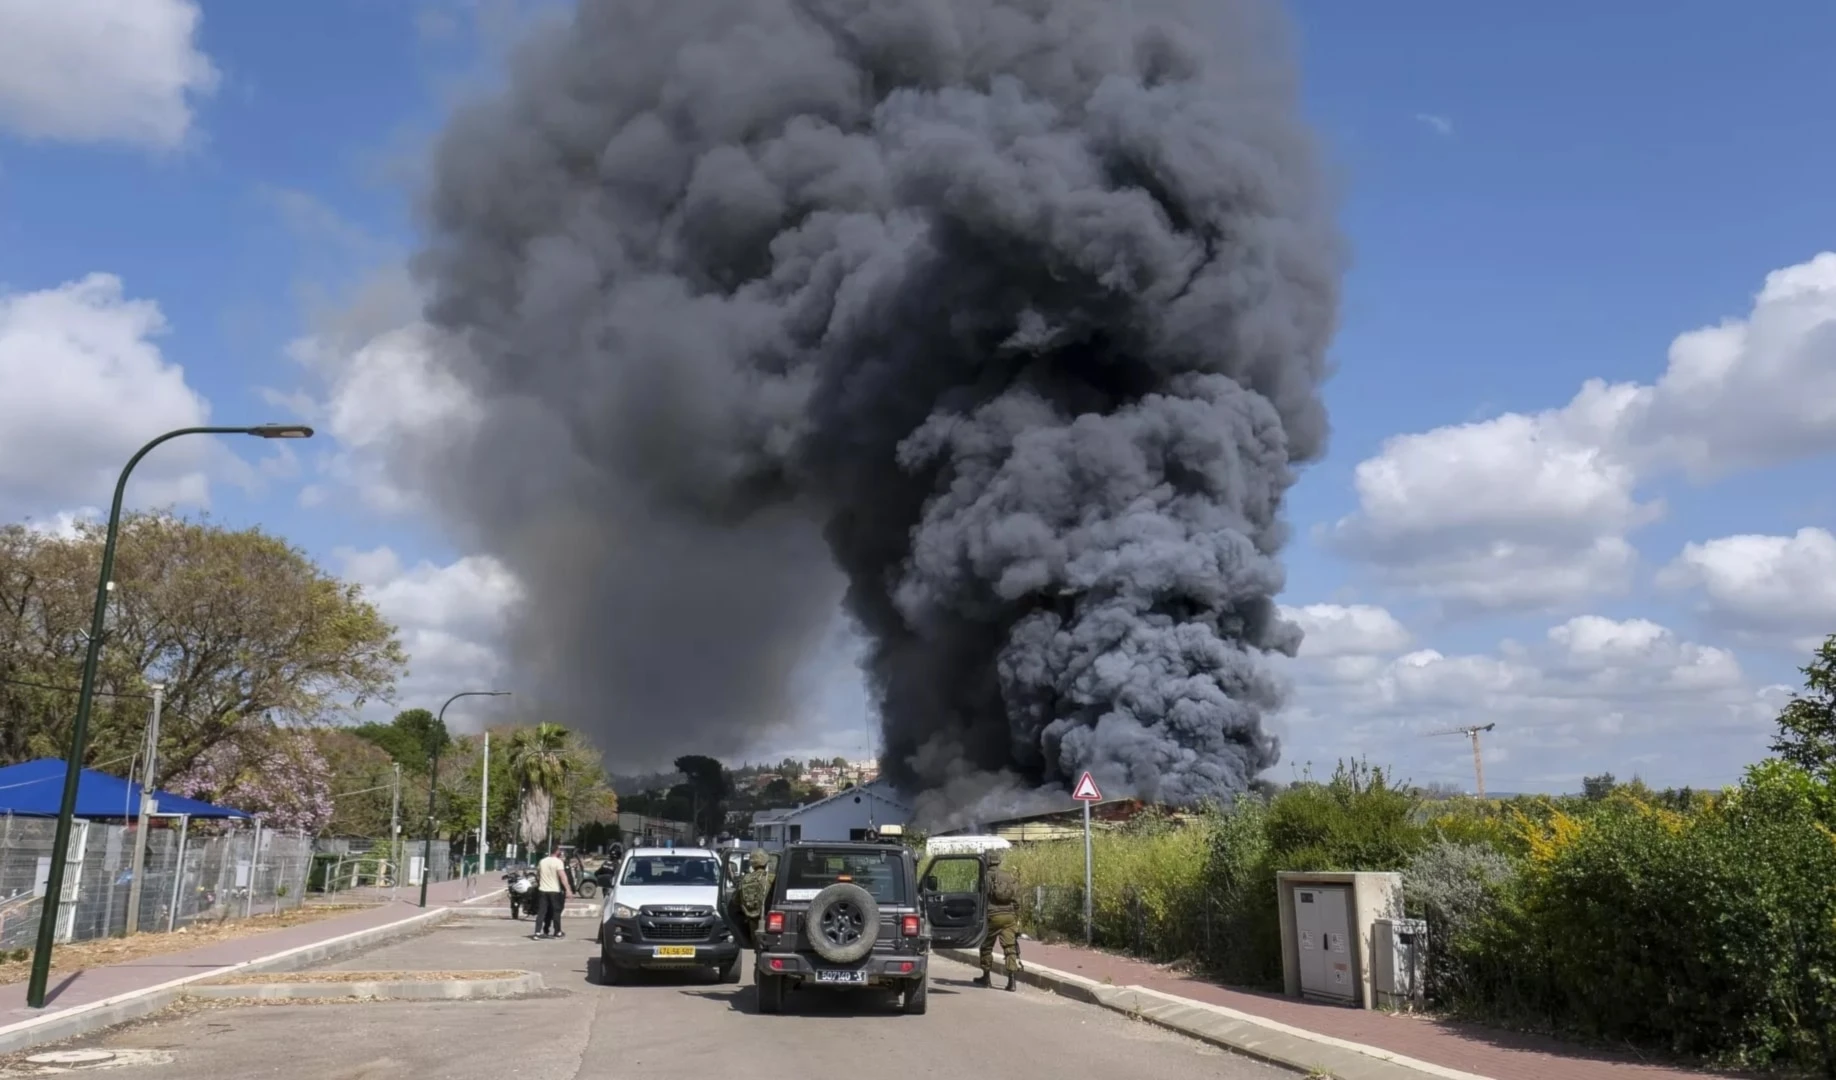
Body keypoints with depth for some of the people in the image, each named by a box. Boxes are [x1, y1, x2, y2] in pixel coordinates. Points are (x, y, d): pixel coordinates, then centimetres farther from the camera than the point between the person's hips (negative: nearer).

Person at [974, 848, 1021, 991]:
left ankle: (987, 977, 23)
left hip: (992, 916, -3)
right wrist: (1017, 917, 16)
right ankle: (1011, 980, -8)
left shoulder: (986, 876, -6)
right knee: (1010, 948, 1)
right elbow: (1017, 899, 10)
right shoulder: (1010, 875, 8)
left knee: (986, 947, 14)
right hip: (1009, 917, 3)